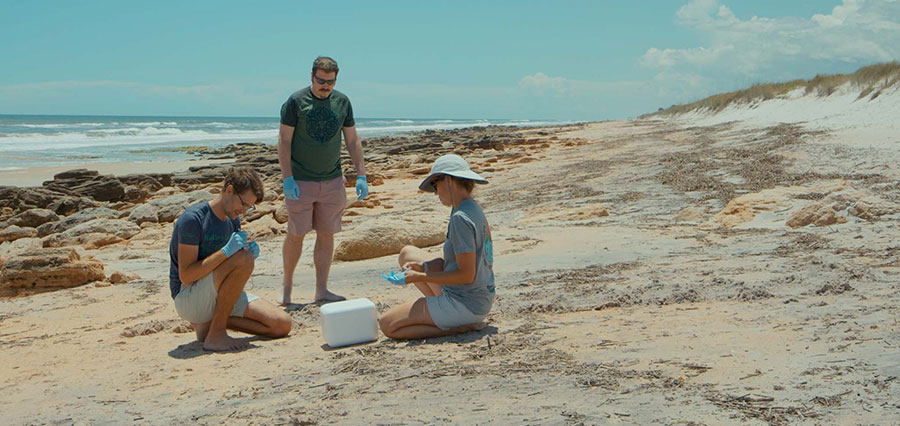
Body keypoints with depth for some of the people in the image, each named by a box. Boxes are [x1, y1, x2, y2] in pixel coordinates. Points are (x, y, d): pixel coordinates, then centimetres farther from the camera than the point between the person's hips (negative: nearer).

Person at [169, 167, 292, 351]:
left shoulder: (233, 220, 9)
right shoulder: (193, 218, -17)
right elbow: (186, 276, -22)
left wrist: (248, 252, -7)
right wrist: (225, 252, -30)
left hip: (216, 296, 8)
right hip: (187, 299, -8)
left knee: (282, 325, -5)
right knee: (243, 259, -30)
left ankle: (209, 322, 6)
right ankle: (216, 334, -21)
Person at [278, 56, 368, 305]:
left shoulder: (342, 102, 6)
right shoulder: (296, 102, -6)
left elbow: (353, 141, 11)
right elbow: (284, 141, -6)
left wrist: (361, 176, 4)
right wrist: (287, 178, -14)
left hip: (332, 181, 4)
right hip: (300, 182, -3)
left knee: (327, 235, 5)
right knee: (296, 235, 1)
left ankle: (321, 291, 12)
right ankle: (287, 285, 19)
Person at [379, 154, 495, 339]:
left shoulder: (461, 218, -23)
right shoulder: (474, 209, 8)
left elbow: (466, 275, -24)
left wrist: (418, 277, -17)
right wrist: (421, 266, 1)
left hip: (466, 305, -10)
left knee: (387, 326, -4)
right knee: (407, 253, 21)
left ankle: (462, 327, -8)